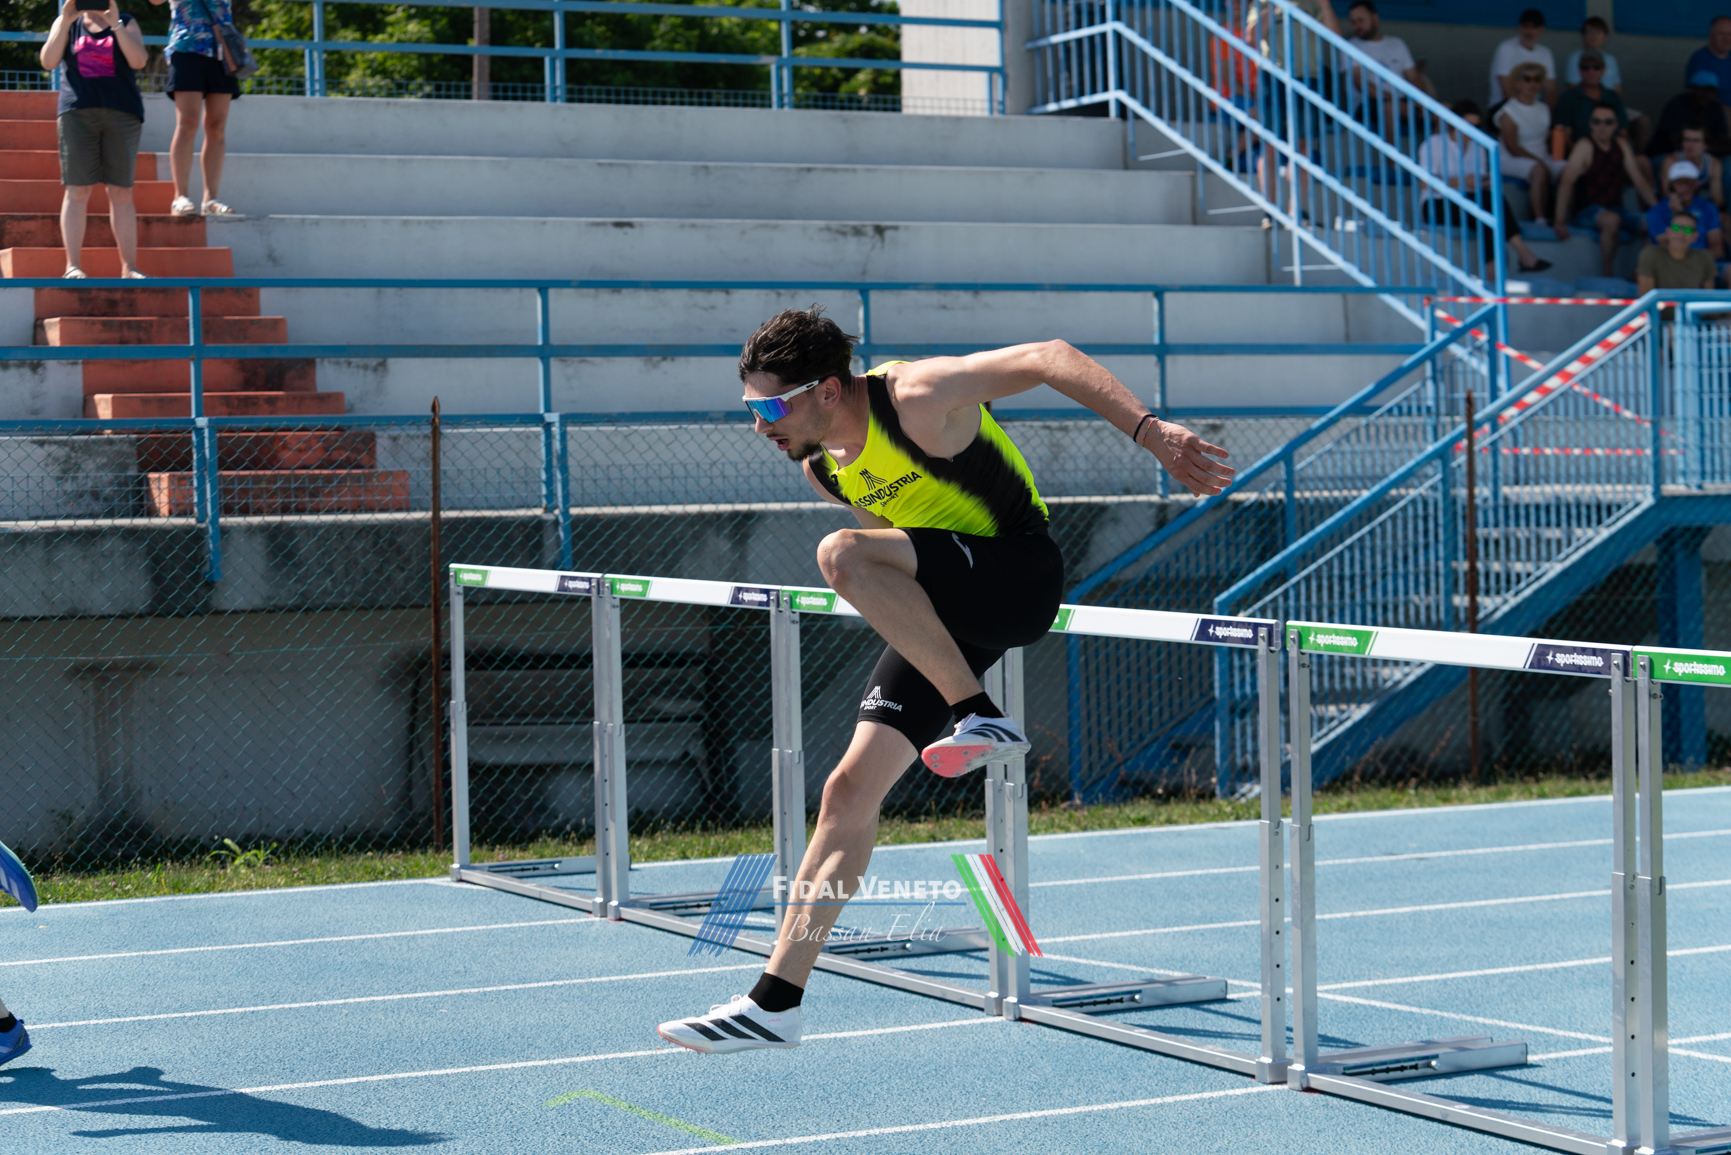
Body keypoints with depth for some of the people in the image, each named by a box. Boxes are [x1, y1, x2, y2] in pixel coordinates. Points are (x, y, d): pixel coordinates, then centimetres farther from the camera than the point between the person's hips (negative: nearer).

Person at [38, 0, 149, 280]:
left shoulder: (126, 24, 12)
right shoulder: (67, 23, 14)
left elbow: (139, 60, -5)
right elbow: (48, 61, 0)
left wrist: (115, 25, -13)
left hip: (121, 112, 0)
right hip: (78, 111, 0)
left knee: (122, 192, -1)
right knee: (77, 190, -6)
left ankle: (129, 267, 0)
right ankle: (73, 266, -6)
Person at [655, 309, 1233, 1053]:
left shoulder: (916, 399, -20)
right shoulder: (821, 469, 4)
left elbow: (1048, 358, -22)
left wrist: (1150, 432, -30)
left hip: (1022, 575, -8)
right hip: (936, 620, 8)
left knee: (842, 553, -31)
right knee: (851, 788, -1)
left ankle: (982, 718, -22)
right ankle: (775, 1003, 2)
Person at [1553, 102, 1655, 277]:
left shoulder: (1622, 146, 9)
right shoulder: (1585, 147, -11)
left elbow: (1639, 181, 12)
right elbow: (1566, 183, -20)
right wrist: (1560, 222, -29)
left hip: (1615, 208, 7)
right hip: (1587, 211, -6)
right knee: (1612, 219, -38)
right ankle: (1606, 275, -26)